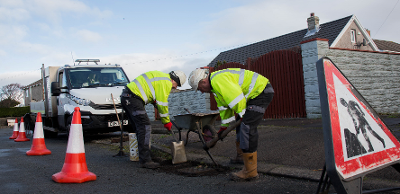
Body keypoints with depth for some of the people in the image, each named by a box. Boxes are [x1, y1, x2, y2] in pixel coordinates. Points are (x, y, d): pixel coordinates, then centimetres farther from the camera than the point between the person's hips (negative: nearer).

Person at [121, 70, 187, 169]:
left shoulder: (161, 77, 24)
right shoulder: (166, 82, -8)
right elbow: (162, 104, -9)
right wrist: (166, 122, -1)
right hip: (133, 98, -11)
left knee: (139, 128, 15)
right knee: (145, 127, -11)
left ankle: (141, 155, 23)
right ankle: (145, 160, -10)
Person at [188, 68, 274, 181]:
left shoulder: (218, 80, -22)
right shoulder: (215, 85, 14)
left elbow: (236, 98, -27)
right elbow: (224, 106, 21)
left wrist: (242, 115, -12)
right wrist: (224, 125, 23)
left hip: (261, 91, -11)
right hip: (255, 94, 11)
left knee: (247, 127, -16)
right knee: (241, 124, 20)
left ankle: (250, 171, -11)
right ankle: (241, 156, 39)